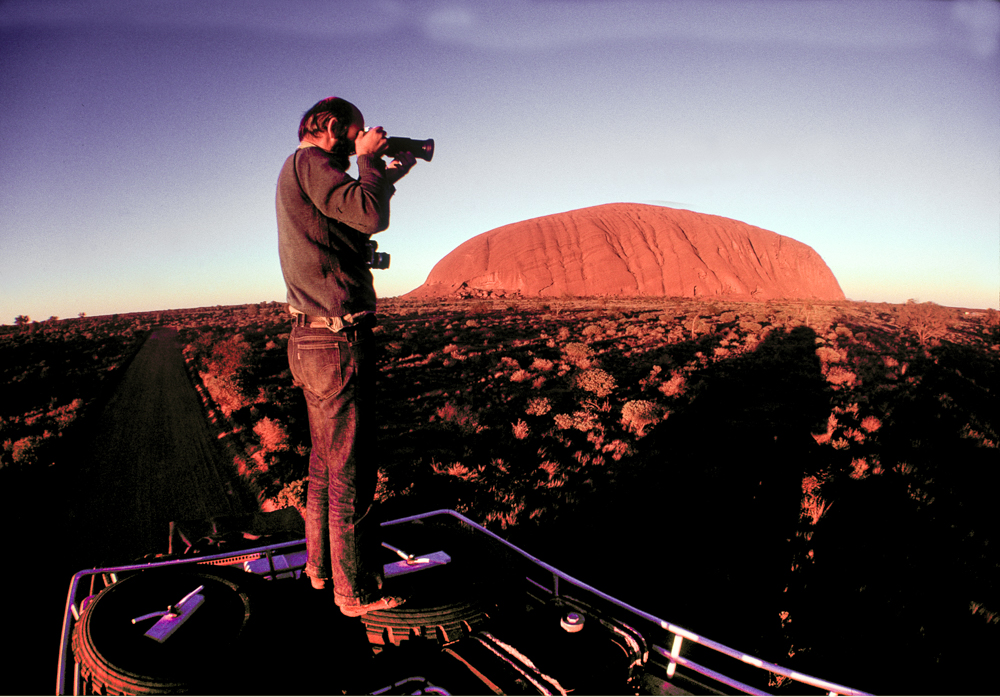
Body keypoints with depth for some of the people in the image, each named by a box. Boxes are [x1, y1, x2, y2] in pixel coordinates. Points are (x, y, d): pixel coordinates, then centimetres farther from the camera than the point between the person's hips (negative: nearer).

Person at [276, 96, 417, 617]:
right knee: (352, 471, -1)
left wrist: (389, 174, 27)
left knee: (325, 461, 20)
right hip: (338, 343, -10)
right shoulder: (308, 160, -10)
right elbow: (372, 216, -24)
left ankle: (320, 564, 35)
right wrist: (369, 160, -8)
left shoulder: (299, 172, 20)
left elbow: (353, 212, 33)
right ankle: (356, 591, 12)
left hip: (312, 341, 10)